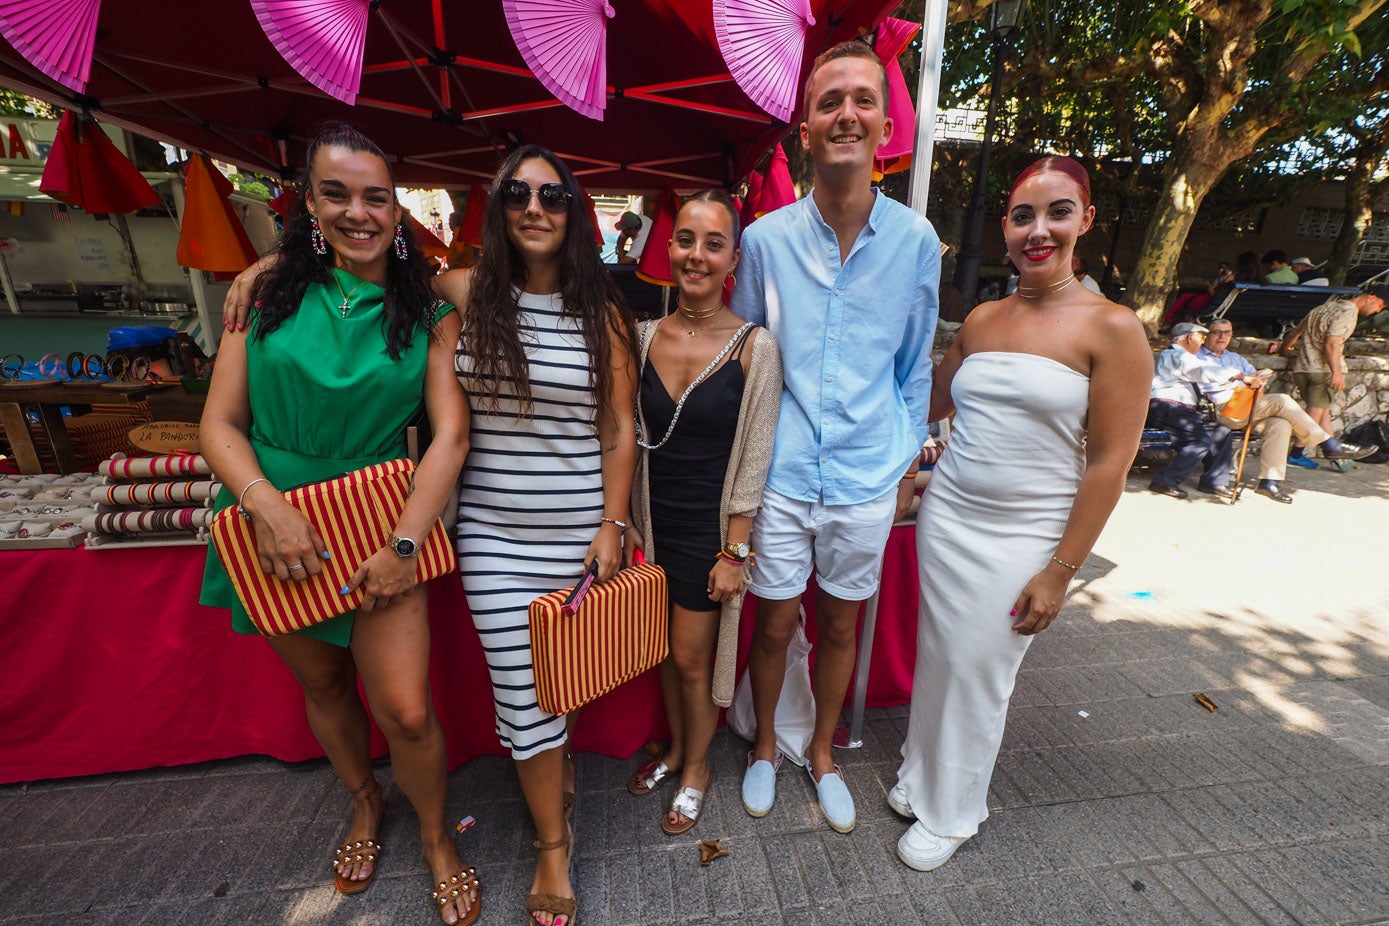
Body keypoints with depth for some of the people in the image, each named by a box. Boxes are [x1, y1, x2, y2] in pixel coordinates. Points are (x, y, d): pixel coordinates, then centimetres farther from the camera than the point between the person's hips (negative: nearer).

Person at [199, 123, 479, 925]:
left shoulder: (430, 313, -5)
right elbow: (221, 422, -2)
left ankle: (437, 838, 29)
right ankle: (366, 805, 50)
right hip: (276, 529, 3)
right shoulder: (268, 292, -1)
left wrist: (405, 542, -19)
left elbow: (451, 435, -12)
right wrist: (267, 504, -19)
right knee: (322, 684, 21)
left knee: (406, 712, -3)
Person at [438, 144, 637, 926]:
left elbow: (618, 430, -2)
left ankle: (555, 760, 51)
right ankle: (555, 842, 30)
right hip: (493, 528, 1)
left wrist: (612, 525, -6)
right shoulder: (464, 293, 1)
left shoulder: (603, 312, -1)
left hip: (580, 524, 0)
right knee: (521, 683, 6)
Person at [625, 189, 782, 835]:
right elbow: (634, 440, 6)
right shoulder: (646, 336, 1)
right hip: (654, 522, 4)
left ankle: (696, 769, 40)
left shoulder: (754, 347, -11)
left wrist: (734, 551, -10)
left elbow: (753, 459, -10)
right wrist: (627, 526, 4)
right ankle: (675, 746, 48)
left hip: (710, 529, -4)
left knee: (692, 658, 11)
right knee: (666, 649, 20)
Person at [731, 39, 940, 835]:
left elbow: (916, 365, 9)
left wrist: (909, 460, 9)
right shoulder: (766, 239, -3)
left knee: (841, 626, 17)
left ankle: (823, 753, 44)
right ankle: (765, 746, 42)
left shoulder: (915, 241, 0)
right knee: (774, 626, 12)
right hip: (782, 475, -1)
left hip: (868, 479, 2)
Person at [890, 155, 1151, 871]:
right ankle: (921, 774, 42)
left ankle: (952, 812, 35)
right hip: (946, 516, 4)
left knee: (980, 671, 9)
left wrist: (1059, 573, -10)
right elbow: (930, 402, 21)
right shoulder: (982, 320, 6)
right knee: (938, 656, 15)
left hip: (1023, 537, -4)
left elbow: (1110, 463, -9)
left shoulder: (1112, 329, -8)